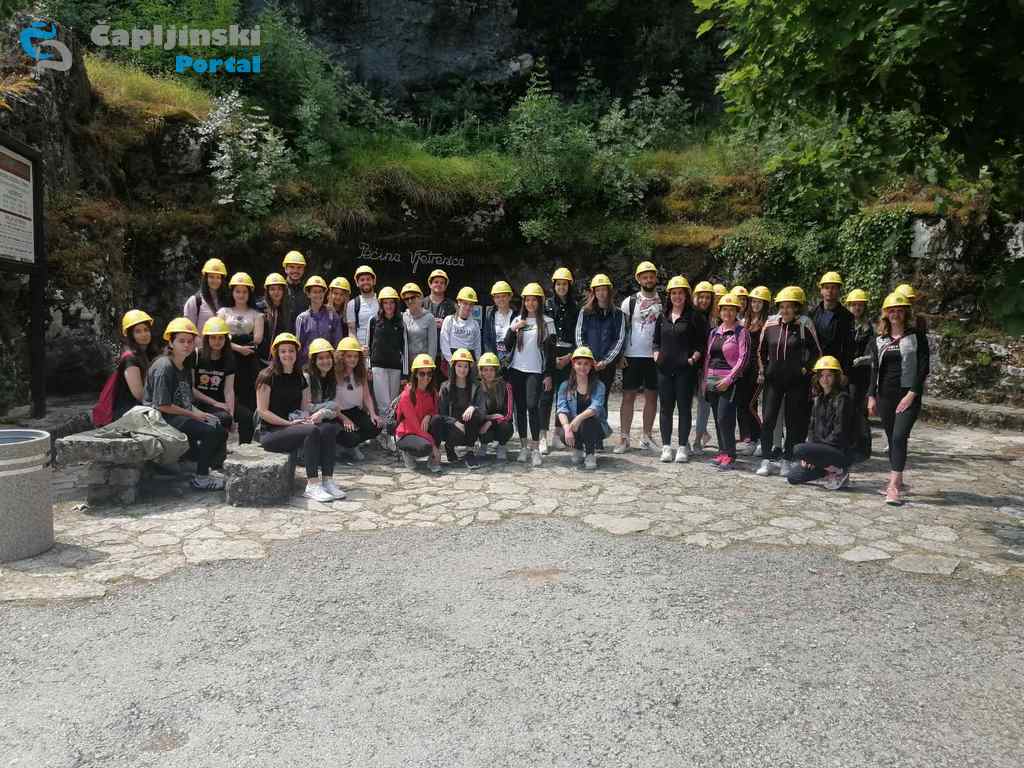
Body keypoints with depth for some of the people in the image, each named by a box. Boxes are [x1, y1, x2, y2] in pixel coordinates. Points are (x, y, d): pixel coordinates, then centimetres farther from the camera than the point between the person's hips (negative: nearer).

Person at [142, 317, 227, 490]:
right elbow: (162, 405, -19)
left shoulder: (184, 368, 15)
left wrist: (200, 413, -1)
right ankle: (200, 479, -12)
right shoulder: (164, 367, -15)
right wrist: (193, 414, -14)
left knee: (221, 431, 2)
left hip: (182, 416, 9)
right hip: (162, 418, -9)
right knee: (211, 432, -22)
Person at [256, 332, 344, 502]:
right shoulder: (267, 377, -5)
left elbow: (305, 409, 15)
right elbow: (262, 411, -10)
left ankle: (327, 481, -26)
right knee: (312, 431, -32)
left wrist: (317, 415, -9)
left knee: (330, 427, -21)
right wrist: (290, 423, -16)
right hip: (271, 432, -6)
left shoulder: (300, 379, 14)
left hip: (295, 428, 6)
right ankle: (312, 485, -33)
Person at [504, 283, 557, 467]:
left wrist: (548, 374, -5)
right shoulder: (517, 320, 12)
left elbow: (550, 350, 0)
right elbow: (507, 346, 7)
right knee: (520, 408, 5)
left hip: (535, 371, -3)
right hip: (516, 370, 4)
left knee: (532, 406, -15)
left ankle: (535, 449, -10)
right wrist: (512, 330, -9)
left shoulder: (547, 322, 2)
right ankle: (523, 446, 14)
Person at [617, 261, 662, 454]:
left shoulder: (663, 302, 6)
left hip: (655, 356, 1)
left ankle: (646, 436, 17)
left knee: (651, 396, 7)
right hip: (632, 356, -1)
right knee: (628, 396, 0)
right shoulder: (629, 302, 4)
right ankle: (624, 438, 4)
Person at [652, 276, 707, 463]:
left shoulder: (694, 317, 0)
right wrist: (657, 355, 3)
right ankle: (666, 446, 12)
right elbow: (656, 341, 19)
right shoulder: (663, 317, 13)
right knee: (666, 408, 5)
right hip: (665, 369, 4)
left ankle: (683, 447, 7)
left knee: (684, 408, 1)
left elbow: (702, 343, -2)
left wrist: (693, 358, -13)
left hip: (685, 369, -4)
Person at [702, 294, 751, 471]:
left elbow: (744, 358, -9)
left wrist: (728, 379, -15)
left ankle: (729, 456, -5)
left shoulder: (741, 332, -2)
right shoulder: (714, 332, 16)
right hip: (712, 380, 6)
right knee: (717, 419, 7)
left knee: (725, 418, -12)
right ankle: (722, 452, 15)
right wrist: (705, 379, 12)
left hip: (729, 381, -6)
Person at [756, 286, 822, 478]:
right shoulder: (770, 324, 2)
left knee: (794, 422, 5)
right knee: (768, 420, -2)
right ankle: (768, 460, 5)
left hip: (797, 381, -2)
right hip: (773, 379, 2)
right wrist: (762, 371, 8)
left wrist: (805, 369, -5)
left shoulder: (805, 325, -6)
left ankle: (787, 461, 15)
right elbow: (761, 350, 14)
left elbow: (816, 352, 2)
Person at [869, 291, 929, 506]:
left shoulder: (916, 337, -1)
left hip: (908, 395, -4)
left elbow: (923, 367, -6)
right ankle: (898, 483, 21)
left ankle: (894, 487, -19)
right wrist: (872, 396, 5)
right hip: (885, 395, 5)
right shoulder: (880, 339, 10)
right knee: (892, 439, 10)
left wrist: (911, 394, -13)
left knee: (899, 437, -16)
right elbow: (874, 368, 12)